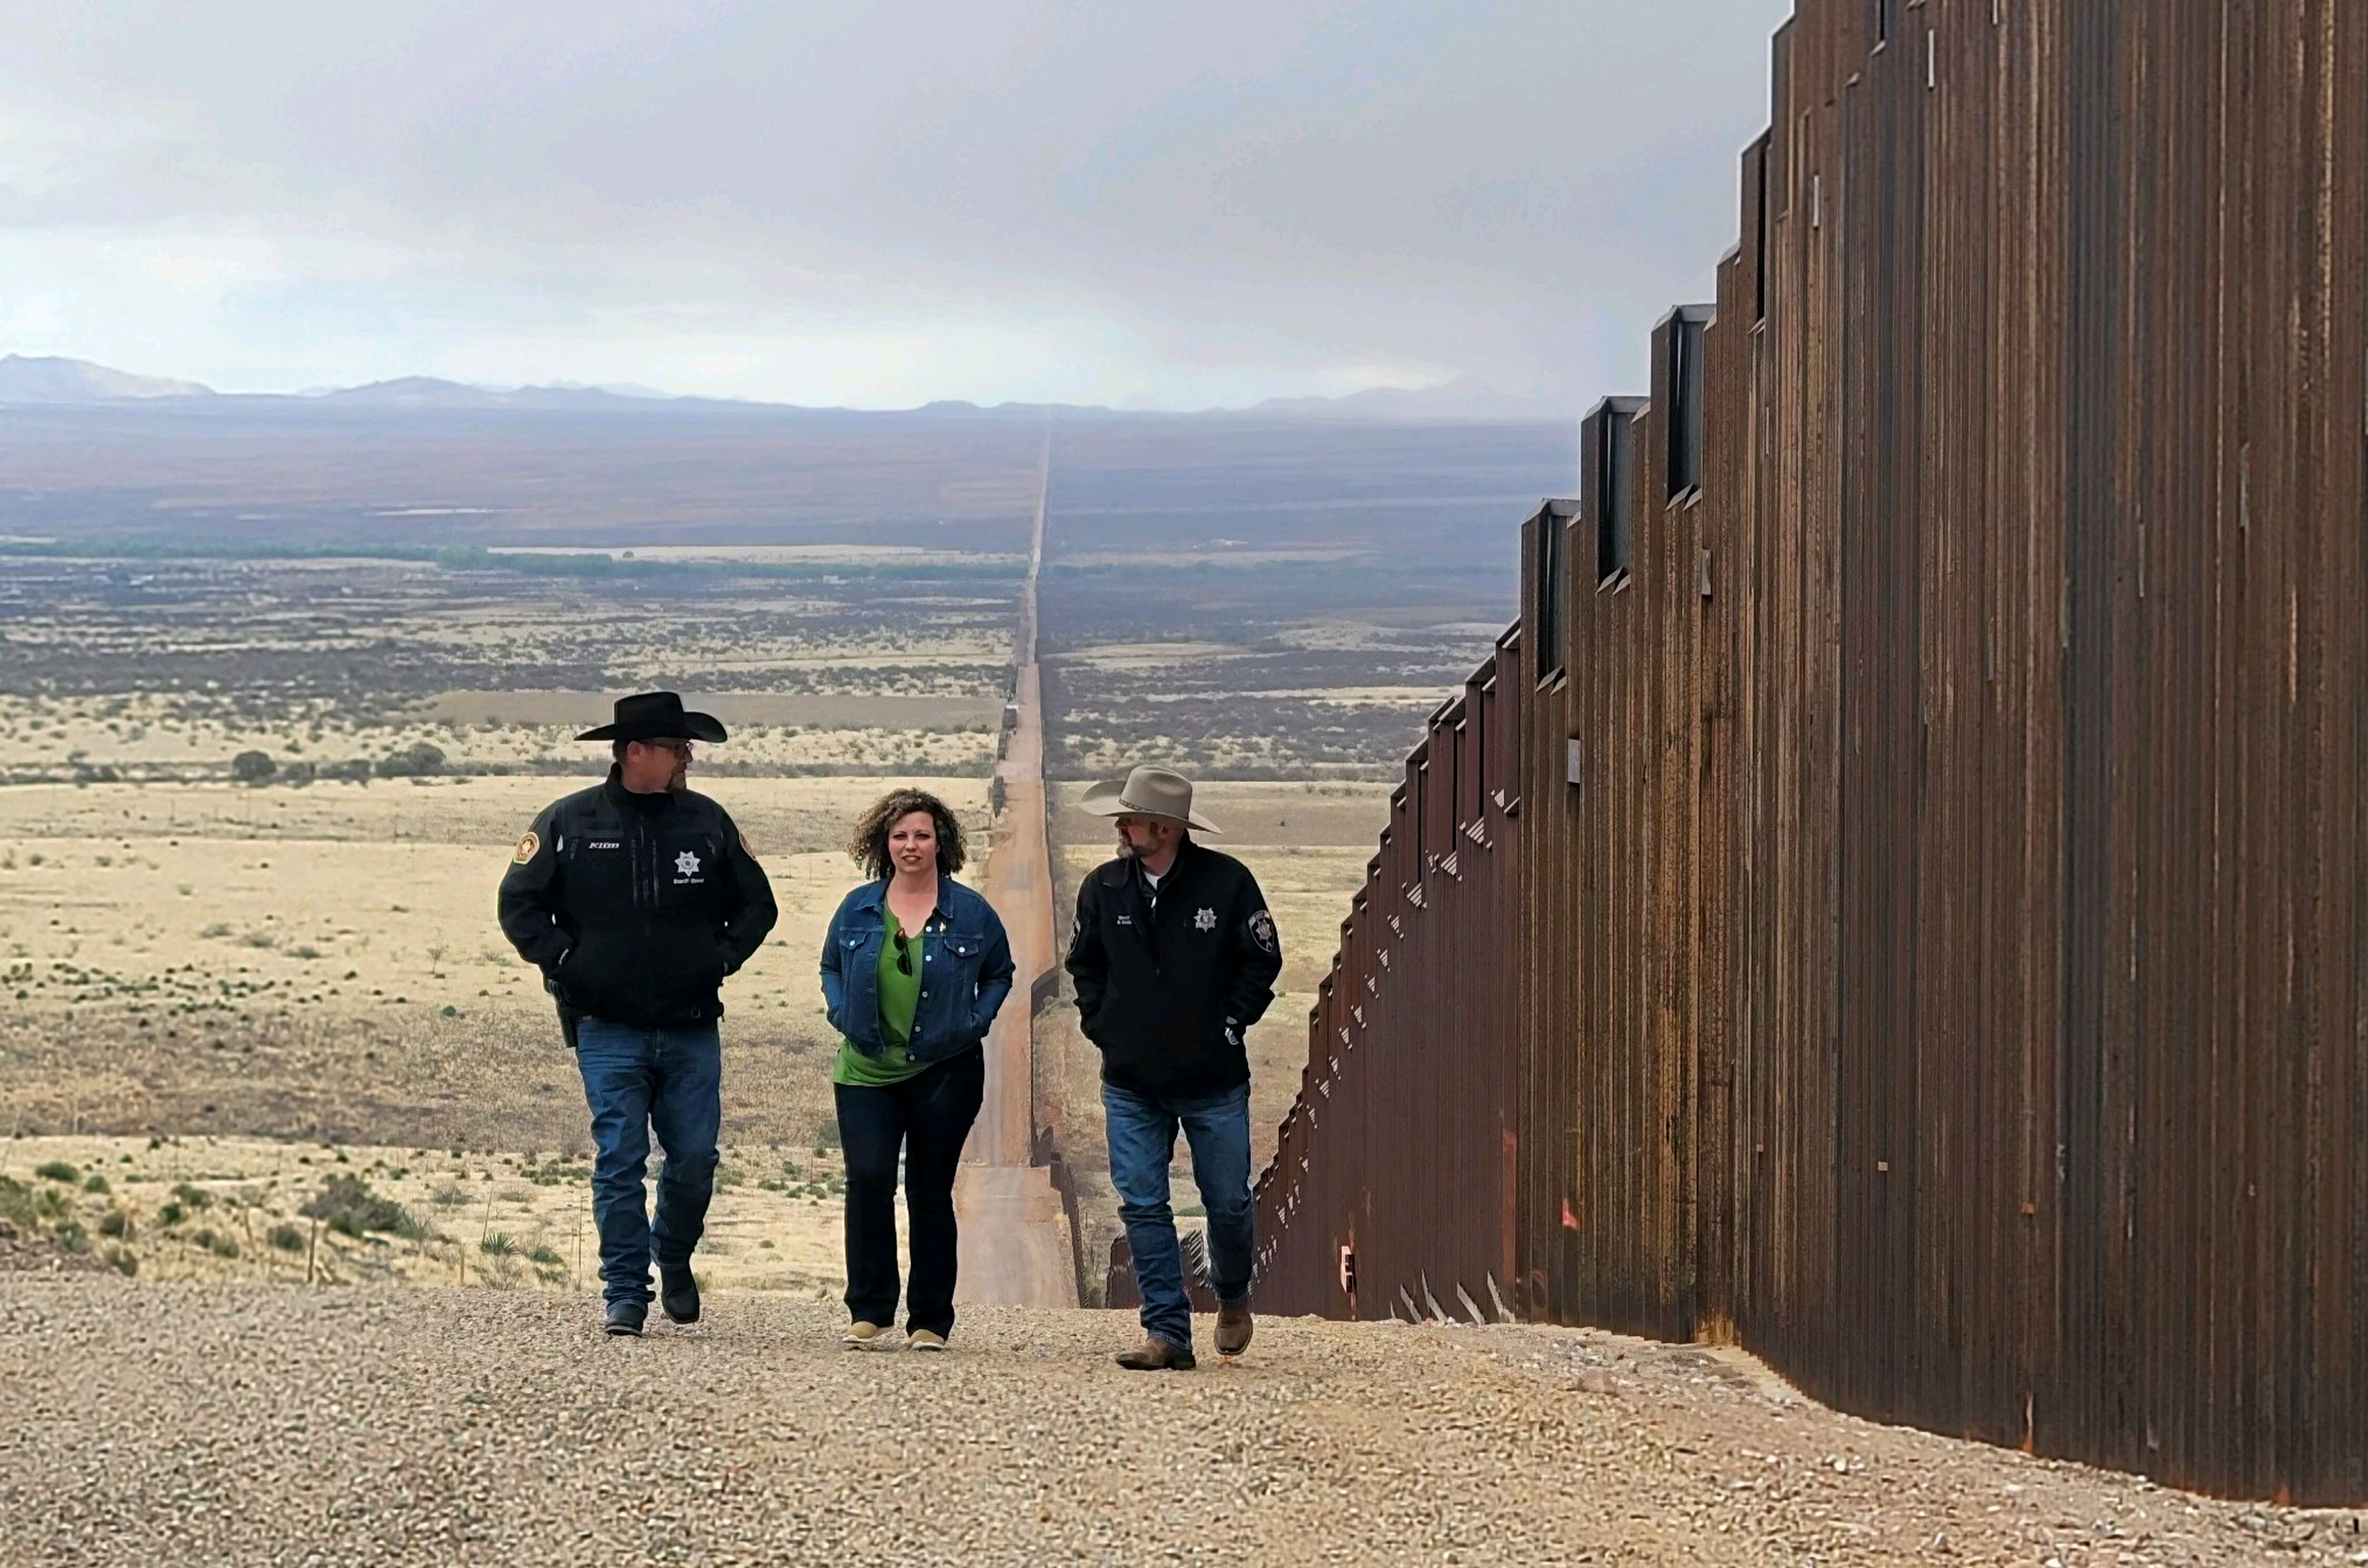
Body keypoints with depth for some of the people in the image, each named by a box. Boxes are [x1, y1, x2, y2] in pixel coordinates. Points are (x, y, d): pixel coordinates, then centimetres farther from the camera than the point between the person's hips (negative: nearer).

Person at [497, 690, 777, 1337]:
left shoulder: (707, 822, 7)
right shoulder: (569, 823, -1)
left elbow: (756, 902, 17)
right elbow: (519, 904, 5)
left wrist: (724, 958, 3)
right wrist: (564, 962, -5)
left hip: (691, 1030, 2)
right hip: (609, 1030, -2)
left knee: (695, 1159, 2)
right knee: (619, 1163, -6)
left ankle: (674, 1258, 28)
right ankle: (625, 1291, 1)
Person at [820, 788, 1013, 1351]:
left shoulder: (971, 912, 0)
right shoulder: (858, 908, 5)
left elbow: (1000, 973, 12)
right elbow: (831, 967, 17)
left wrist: (975, 1021, -2)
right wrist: (843, 1014, 1)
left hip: (945, 1072, -1)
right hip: (867, 1071, 1)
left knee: (930, 1192, 4)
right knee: (868, 1180, -13)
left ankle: (930, 1320, 12)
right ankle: (868, 1311, -2)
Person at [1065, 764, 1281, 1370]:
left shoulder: (1227, 882, -8)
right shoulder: (1103, 888, 0)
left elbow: (1262, 961, 2)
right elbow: (1084, 965, 14)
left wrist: (1231, 1025, -4)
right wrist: (1102, 1027, 4)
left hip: (1214, 1083, -2)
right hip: (1131, 1085, 2)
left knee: (1227, 1201, 6)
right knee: (1142, 1206, -4)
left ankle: (1232, 1296, 34)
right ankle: (1167, 1332, -1)